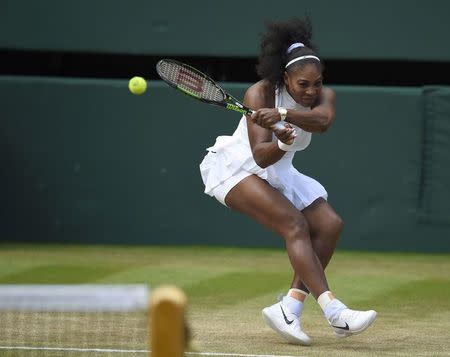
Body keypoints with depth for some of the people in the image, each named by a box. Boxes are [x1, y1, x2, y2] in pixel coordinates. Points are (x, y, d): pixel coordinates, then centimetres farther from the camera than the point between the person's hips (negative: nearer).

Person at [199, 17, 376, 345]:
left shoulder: (324, 95, -9)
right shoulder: (261, 94, -22)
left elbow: (322, 121, -35)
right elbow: (261, 156, -29)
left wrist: (283, 114, -52)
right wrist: (282, 145, -51)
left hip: (278, 173, 7)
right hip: (238, 169, -7)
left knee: (330, 225, -9)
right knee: (295, 224, -27)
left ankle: (289, 309, -10)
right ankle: (334, 311, -37)